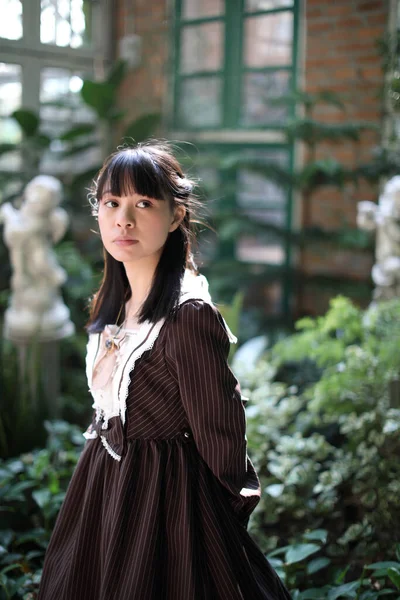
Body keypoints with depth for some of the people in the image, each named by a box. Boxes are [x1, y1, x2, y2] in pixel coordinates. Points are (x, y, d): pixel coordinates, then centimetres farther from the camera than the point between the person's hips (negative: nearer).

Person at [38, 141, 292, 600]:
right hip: (103, 479, 8)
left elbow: (217, 431, -18)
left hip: (165, 493, -8)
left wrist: (234, 499, -7)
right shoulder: (113, 304, 2)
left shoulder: (188, 315, -25)